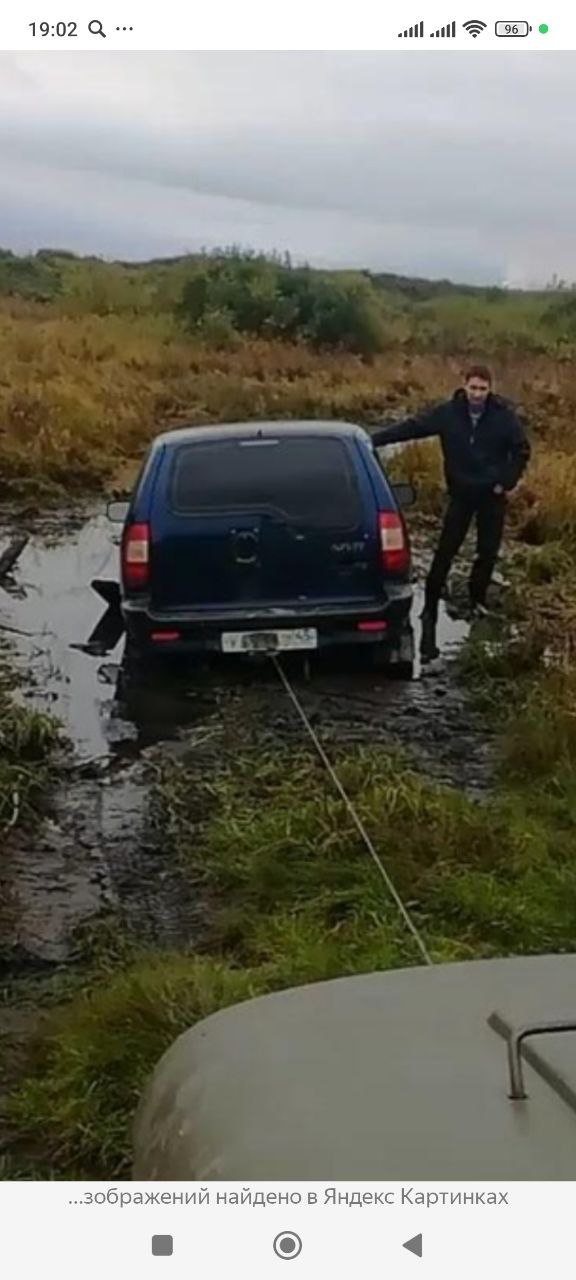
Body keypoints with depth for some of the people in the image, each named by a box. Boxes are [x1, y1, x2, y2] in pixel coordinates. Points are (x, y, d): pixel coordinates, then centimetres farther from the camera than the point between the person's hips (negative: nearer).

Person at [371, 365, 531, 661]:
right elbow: (412, 427, -11)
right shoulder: (448, 413, -10)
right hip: (461, 493, -1)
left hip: (492, 495, 1)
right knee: (445, 551, -4)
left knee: (488, 552, 8)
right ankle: (430, 608, 2)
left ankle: (477, 600, 29)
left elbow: (522, 450, 0)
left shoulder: (504, 415, -10)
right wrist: (374, 439, -17)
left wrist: (507, 482, -7)